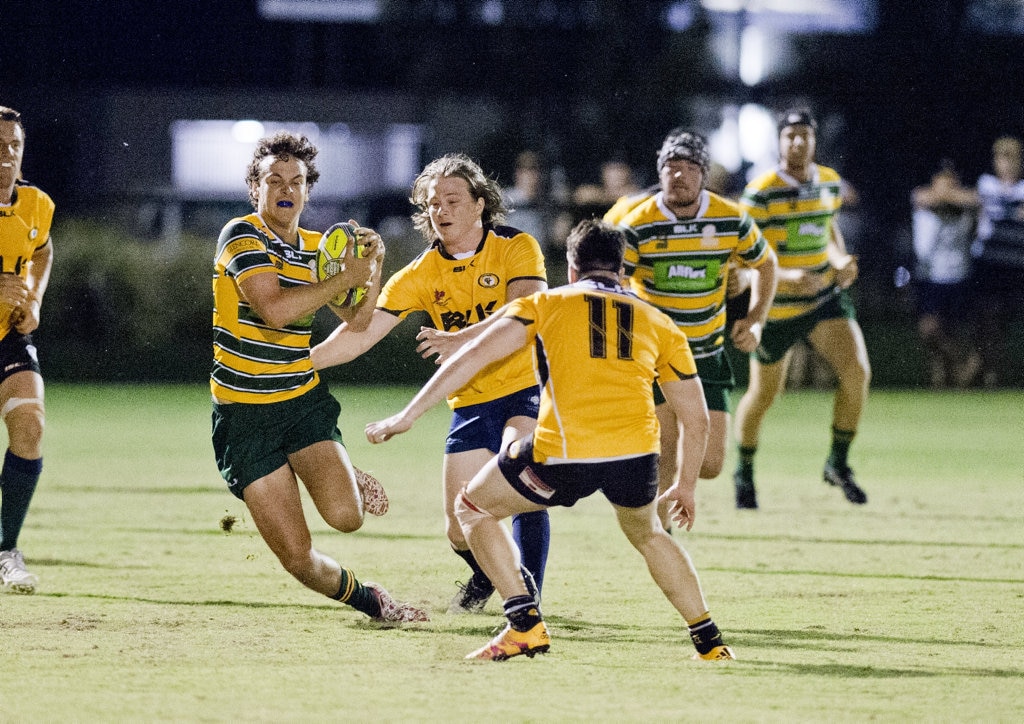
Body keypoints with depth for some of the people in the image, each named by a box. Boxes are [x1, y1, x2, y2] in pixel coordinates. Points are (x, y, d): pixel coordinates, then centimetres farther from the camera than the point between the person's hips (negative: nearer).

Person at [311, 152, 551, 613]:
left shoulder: (516, 248, -8)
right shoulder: (421, 275, 0)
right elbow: (361, 333, -4)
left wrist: (467, 338, -41)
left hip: (528, 390, -4)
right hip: (471, 403, 4)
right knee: (461, 530, 0)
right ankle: (486, 575, 36)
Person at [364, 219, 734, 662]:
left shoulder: (544, 304, 17)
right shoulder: (658, 323, 24)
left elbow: (474, 356, 6)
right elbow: (696, 419, 25)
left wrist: (406, 417, 8)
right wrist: (686, 486, 40)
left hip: (563, 453, -3)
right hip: (637, 451, 3)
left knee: (473, 509, 21)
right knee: (647, 534, 35)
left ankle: (526, 625, 9)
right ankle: (709, 641, 30)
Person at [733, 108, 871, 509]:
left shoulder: (829, 181, 2)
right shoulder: (761, 191, -17)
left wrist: (841, 260, 0)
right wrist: (785, 277, -32)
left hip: (824, 295, 4)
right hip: (776, 307, -4)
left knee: (857, 371, -17)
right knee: (763, 394, 8)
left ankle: (838, 463, 2)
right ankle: (744, 472, 35)